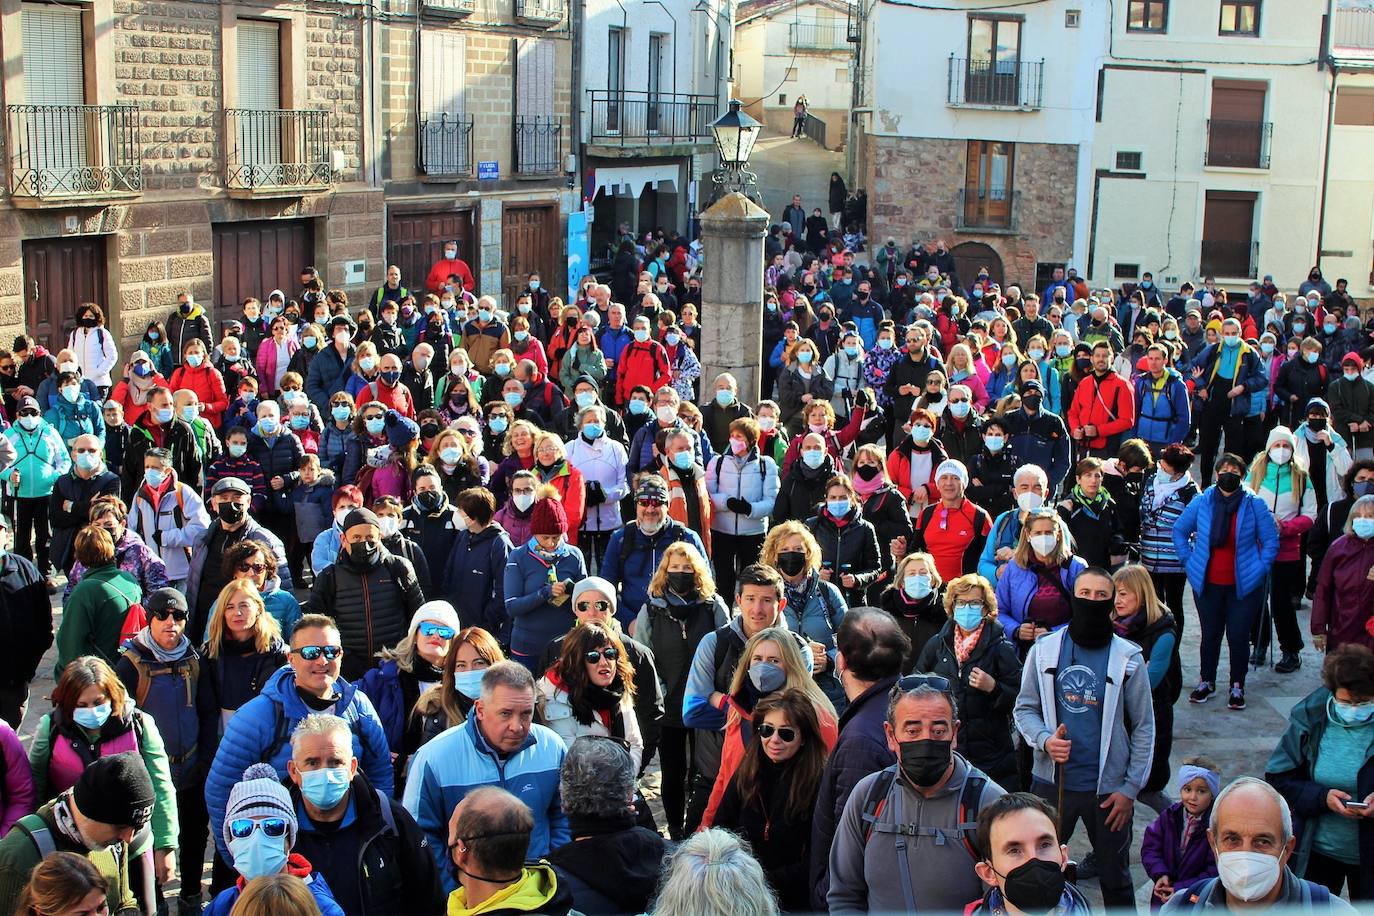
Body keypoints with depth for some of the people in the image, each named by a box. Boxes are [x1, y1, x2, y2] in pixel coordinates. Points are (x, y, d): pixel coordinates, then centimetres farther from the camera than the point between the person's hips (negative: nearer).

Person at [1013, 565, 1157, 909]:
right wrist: (1044, 739, -16)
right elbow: (1024, 708, 4)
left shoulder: (1128, 658, -4)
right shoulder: (1044, 649, -1)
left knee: (1115, 880, 12)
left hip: (1108, 787, -1)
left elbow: (1143, 728, -1)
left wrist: (1131, 789, -4)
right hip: (1051, 781, 1)